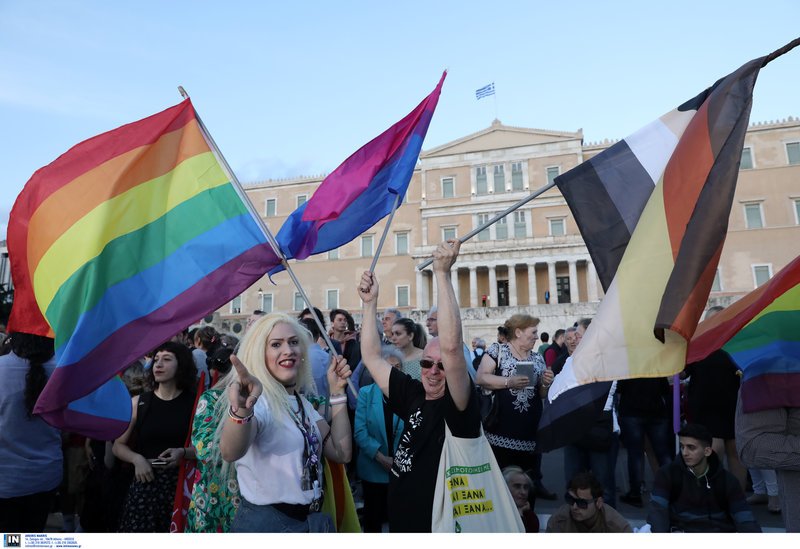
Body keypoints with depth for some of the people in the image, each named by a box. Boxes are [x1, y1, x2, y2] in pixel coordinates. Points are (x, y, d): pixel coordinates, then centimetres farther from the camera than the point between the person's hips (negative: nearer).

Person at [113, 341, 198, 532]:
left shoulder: (195, 404, -4)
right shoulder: (138, 403, 1)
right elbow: (118, 445, 9)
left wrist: (183, 453, -17)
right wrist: (136, 459, -8)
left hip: (181, 486, -1)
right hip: (144, 484, 1)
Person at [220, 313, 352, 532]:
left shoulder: (302, 401, 3)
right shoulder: (257, 400, -19)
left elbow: (341, 453, -4)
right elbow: (231, 452, -39)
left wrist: (337, 392, -9)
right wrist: (242, 409, -59)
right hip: (265, 522, -7)